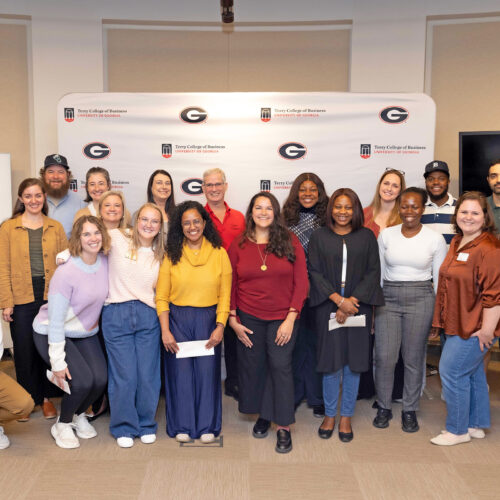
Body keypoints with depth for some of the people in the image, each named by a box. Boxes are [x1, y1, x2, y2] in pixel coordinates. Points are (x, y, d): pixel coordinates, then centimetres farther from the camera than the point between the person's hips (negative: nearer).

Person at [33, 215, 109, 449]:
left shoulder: (105, 262, -10)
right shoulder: (66, 273, -26)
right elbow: (55, 320, -23)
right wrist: (58, 361, -21)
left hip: (86, 333, 6)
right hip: (52, 334, -5)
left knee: (100, 379, -8)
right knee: (82, 380, -18)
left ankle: (78, 416, 24)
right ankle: (62, 425, 11)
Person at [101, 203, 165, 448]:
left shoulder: (160, 254, 12)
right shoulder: (117, 239, 0)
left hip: (148, 317, 3)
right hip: (116, 315, -2)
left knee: (148, 375, 3)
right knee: (124, 376, 0)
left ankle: (146, 425, 24)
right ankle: (124, 427, 21)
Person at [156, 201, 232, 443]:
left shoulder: (219, 254, 2)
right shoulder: (172, 255, 2)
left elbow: (225, 296, 0)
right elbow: (161, 297, 0)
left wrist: (220, 327, -9)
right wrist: (165, 331, -7)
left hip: (209, 319, 0)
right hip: (177, 320, 0)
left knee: (207, 371, 3)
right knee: (180, 371, 4)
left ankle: (207, 426, 20)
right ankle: (183, 426, 20)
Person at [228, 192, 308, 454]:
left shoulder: (290, 242, -3)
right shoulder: (238, 245, 2)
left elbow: (301, 282, -4)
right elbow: (231, 285, 6)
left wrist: (291, 319, -10)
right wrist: (233, 319, 0)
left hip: (282, 317, -2)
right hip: (249, 317, 2)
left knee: (281, 366, -5)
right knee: (252, 366, 9)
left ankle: (284, 427, 8)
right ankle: (262, 415, 32)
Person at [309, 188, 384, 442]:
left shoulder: (366, 237, 5)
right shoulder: (319, 237, 3)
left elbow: (373, 272, 0)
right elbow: (315, 272, -2)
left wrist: (352, 300, -11)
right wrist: (338, 299, -13)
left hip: (357, 308, 1)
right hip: (328, 307, 0)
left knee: (353, 362, 5)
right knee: (330, 360, 4)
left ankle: (346, 417, 20)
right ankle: (330, 414, 21)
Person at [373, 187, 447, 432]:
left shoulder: (435, 239, 0)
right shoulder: (386, 235, 4)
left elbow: (439, 279, 5)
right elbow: (378, 273, 9)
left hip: (420, 299, -1)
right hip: (388, 299, 1)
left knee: (414, 358, 6)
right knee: (384, 357, -1)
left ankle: (410, 410, 24)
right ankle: (384, 407, 19)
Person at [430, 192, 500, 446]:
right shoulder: (457, 243, 11)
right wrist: (440, 321, 21)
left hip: (475, 327, -9)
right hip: (458, 324, 9)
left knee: (452, 371, -4)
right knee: (472, 372, 18)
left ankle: (457, 430, 13)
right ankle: (476, 425, 32)